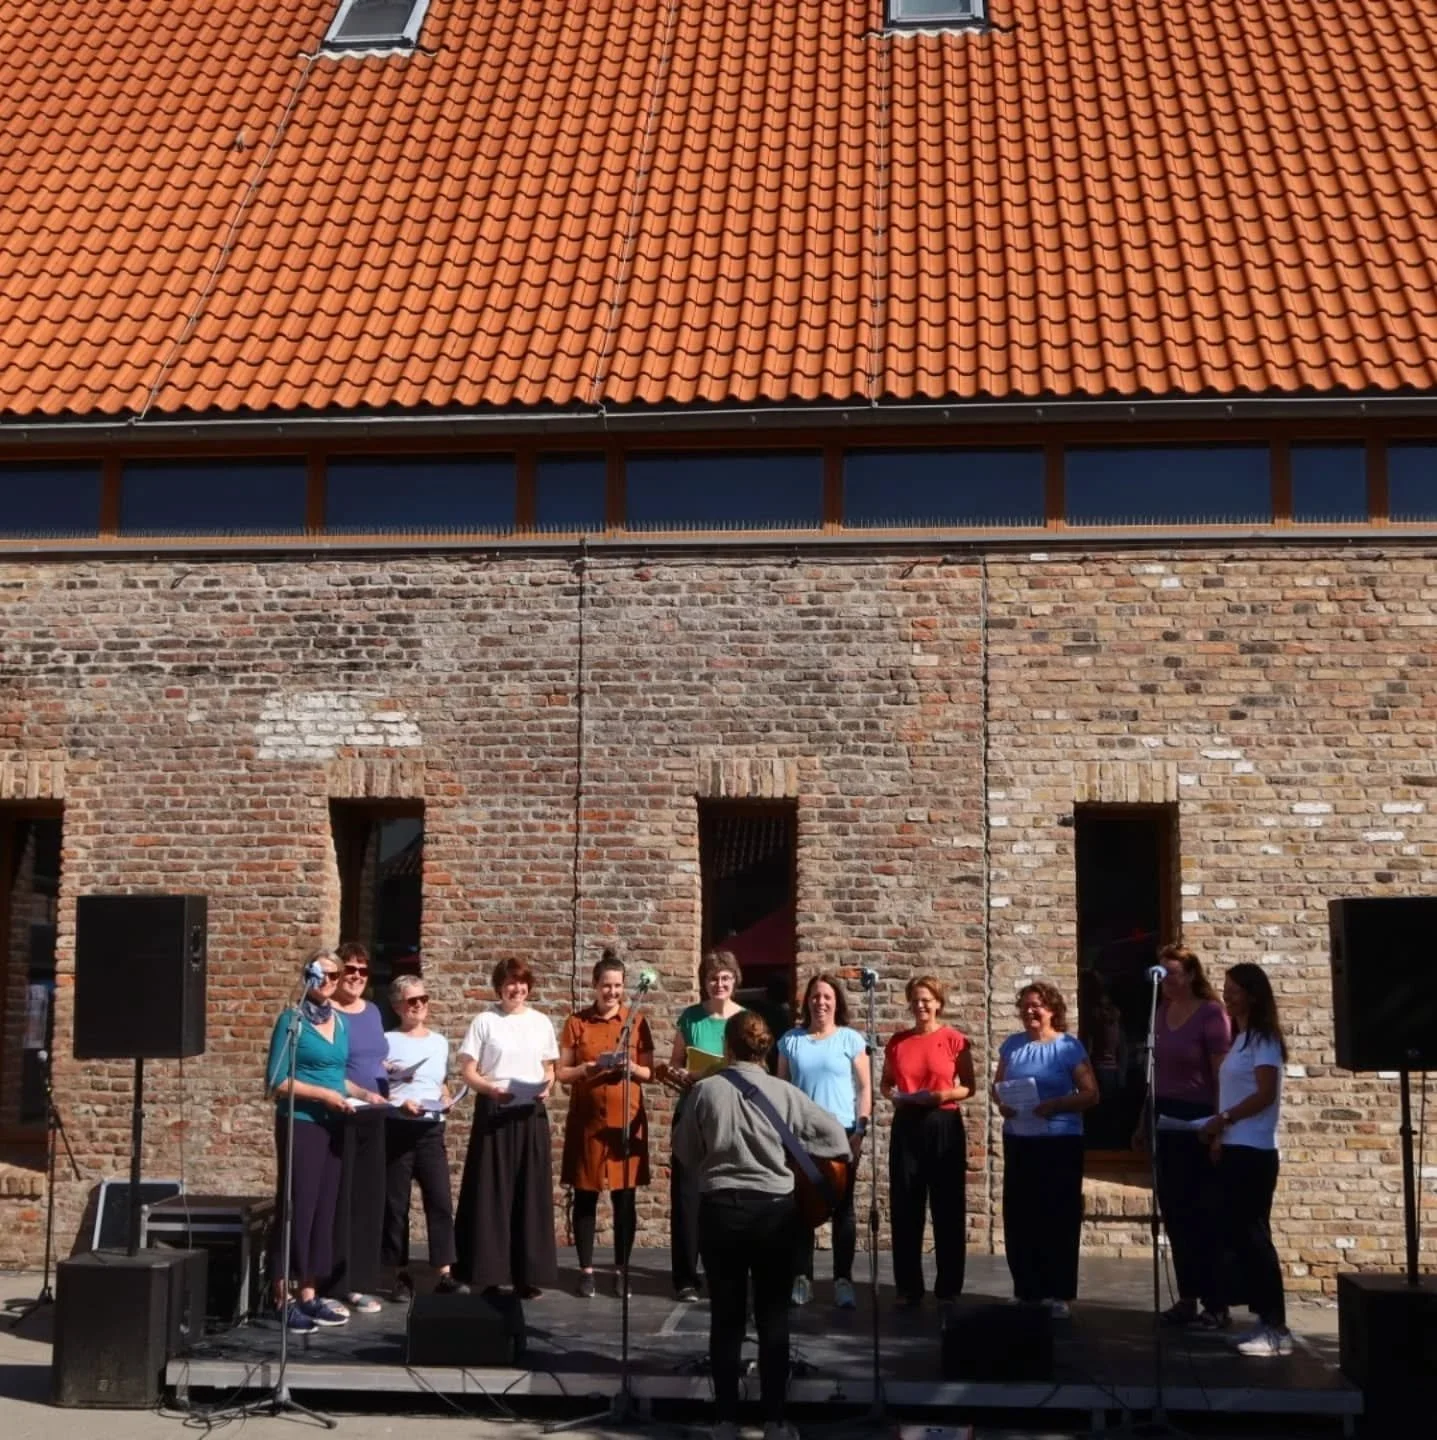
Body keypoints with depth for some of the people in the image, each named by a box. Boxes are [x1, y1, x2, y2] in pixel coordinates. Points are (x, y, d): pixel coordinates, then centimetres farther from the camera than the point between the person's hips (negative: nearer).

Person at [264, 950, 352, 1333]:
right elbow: (277, 1082, -12)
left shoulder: (339, 1022, 12)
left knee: (324, 1209, 8)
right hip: (300, 1123, -7)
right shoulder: (292, 1019, -7)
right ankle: (284, 1298, 0)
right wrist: (324, 1094, -17)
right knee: (297, 1209, -5)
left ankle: (309, 1295, 14)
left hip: (334, 1125, 7)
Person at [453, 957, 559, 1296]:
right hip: (494, 1113, -3)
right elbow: (468, 1072, -3)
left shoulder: (541, 1022, 8)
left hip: (531, 1114, 3)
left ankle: (527, 1274, 8)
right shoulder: (485, 1021, -1)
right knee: (491, 1192, -3)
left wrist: (547, 1086, -7)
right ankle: (489, 1273, 2)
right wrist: (492, 1089, -21)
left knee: (531, 1191, 3)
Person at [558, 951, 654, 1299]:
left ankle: (621, 1271, 11)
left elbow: (649, 1073, 7)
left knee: (625, 1199, 2)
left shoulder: (636, 1022, 5)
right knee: (585, 1197, 3)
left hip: (626, 1120, 0)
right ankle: (586, 1271, 10)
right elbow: (562, 1073, 3)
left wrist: (631, 1067, -14)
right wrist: (588, 1068, -15)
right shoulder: (576, 1022, 3)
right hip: (586, 1120, 0)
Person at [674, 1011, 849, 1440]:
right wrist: (788, 1149, 9)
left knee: (725, 1317, 7)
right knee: (773, 1317, 7)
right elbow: (836, 1136, -1)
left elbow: (685, 1151, 3)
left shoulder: (706, 1090, -7)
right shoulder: (784, 1092, -6)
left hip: (720, 1209, 0)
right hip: (774, 1210, 0)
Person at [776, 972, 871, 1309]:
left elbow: (865, 1087, 1)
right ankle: (802, 1278, 11)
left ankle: (843, 1280, 9)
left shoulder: (850, 1039, 2)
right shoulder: (791, 1040, 8)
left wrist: (860, 1130, -7)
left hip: (841, 1132, -2)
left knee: (842, 1206, 3)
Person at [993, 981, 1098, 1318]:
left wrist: (1055, 1105, -20)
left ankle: (1059, 1294, 7)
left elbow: (1090, 1094, -7)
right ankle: (1027, 1291, 17)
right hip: (1018, 1141, 4)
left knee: (1058, 1218, 0)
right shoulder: (1012, 1045, 8)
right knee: (1019, 1218, 7)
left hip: (1060, 1142, -4)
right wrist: (1001, 1102, -7)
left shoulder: (1069, 1046, -5)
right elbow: (998, 1084, 16)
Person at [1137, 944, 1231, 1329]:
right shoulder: (1161, 1012, 10)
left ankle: (1215, 1304, 4)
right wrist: (1143, 1122, 15)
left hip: (1197, 1120, -7)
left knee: (1204, 1214, -2)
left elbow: (1222, 1075, -13)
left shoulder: (1211, 1014, -10)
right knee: (1174, 1211, 10)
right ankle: (1187, 1297, 19)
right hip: (1165, 1118, 7)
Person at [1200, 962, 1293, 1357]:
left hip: (1253, 1152, -9)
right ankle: (1263, 1321, 15)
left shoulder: (1263, 1038, -10)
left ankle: (1277, 1329, -7)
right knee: (1239, 1234, 10)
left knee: (1253, 1236, -9)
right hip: (1236, 1150, 9)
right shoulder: (1240, 1039, 16)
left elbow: (1265, 1094, -19)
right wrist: (1221, 1134, 9)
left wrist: (1221, 1119, -15)